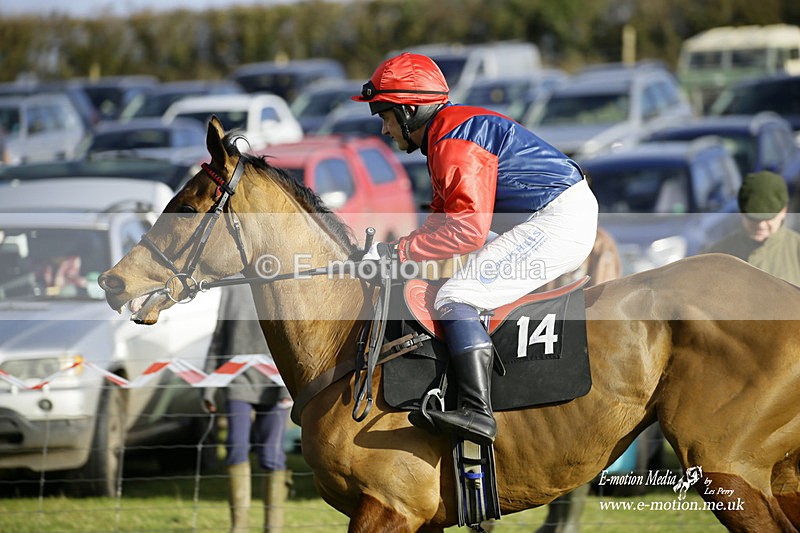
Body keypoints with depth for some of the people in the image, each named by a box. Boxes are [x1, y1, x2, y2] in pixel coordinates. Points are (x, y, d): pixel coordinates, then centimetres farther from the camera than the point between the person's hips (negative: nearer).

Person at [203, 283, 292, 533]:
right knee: (236, 447, -10)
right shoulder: (233, 288, 8)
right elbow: (219, 338, 12)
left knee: (271, 455, -2)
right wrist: (208, 388, 10)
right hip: (239, 382, 2)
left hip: (273, 387, -2)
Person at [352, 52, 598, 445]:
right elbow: (444, 218, 20)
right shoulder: (445, 136, 18)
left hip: (558, 222, -12)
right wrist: (391, 253, 7)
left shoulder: (454, 143, -16)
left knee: (456, 298, -20)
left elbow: (468, 229, -25)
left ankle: (477, 411, -33)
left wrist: (399, 251, -20)